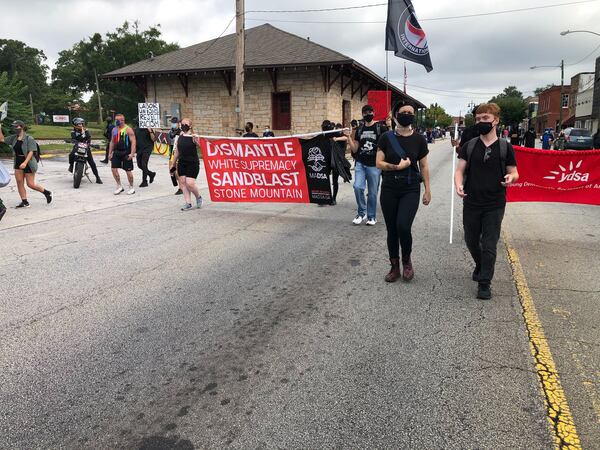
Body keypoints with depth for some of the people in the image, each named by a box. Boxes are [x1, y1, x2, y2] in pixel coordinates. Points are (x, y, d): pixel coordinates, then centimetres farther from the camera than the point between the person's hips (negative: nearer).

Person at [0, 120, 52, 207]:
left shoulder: (29, 138, -12)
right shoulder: (13, 138, 8)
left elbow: (31, 152, -19)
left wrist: (25, 163, -28)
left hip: (28, 163, -7)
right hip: (18, 163, 7)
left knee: (31, 184, -4)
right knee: (19, 182, 0)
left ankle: (46, 192, 19)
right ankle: (24, 202, 5)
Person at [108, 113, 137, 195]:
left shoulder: (128, 129, -8)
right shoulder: (114, 129, 12)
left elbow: (133, 142, -14)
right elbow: (112, 142, 20)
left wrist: (132, 153, -23)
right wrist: (110, 153, 14)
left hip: (126, 153, -6)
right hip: (116, 152, 6)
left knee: (128, 171, 1)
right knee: (113, 168, -2)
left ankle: (131, 188, 16)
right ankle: (119, 186, 11)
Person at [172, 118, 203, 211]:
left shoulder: (193, 137, -7)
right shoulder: (179, 137, 10)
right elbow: (176, 151, 16)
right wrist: (174, 164, 19)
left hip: (193, 163, -6)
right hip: (182, 162, 6)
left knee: (190, 183, -12)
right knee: (182, 182, 2)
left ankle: (199, 197, 17)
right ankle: (188, 203, 10)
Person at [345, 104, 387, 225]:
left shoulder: (380, 128, -1)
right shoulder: (359, 129, 11)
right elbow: (354, 149, 10)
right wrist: (349, 137, -2)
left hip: (374, 165, -3)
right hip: (360, 163, 3)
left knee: (372, 192, 3)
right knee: (358, 187, -12)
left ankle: (371, 216, 18)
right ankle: (361, 213, 8)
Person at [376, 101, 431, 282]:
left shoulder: (419, 139, 1)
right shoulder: (386, 138, 0)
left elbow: (424, 166, 6)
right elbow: (379, 163, -1)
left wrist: (428, 190, 5)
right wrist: (397, 167, -16)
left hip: (411, 190, -1)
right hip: (389, 190, 1)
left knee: (403, 226, -18)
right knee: (391, 230, 6)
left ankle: (407, 261, 10)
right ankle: (395, 267, 23)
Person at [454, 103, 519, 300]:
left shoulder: (505, 147, 0)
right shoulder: (469, 146, 4)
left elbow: (514, 173, 6)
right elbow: (460, 170, 1)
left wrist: (511, 177, -19)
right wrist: (458, 185, -20)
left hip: (494, 205, -2)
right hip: (471, 204, 2)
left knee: (489, 245, 0)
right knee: (471, 241, 14)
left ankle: (484, 283, 13)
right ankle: (480, 266, 43)